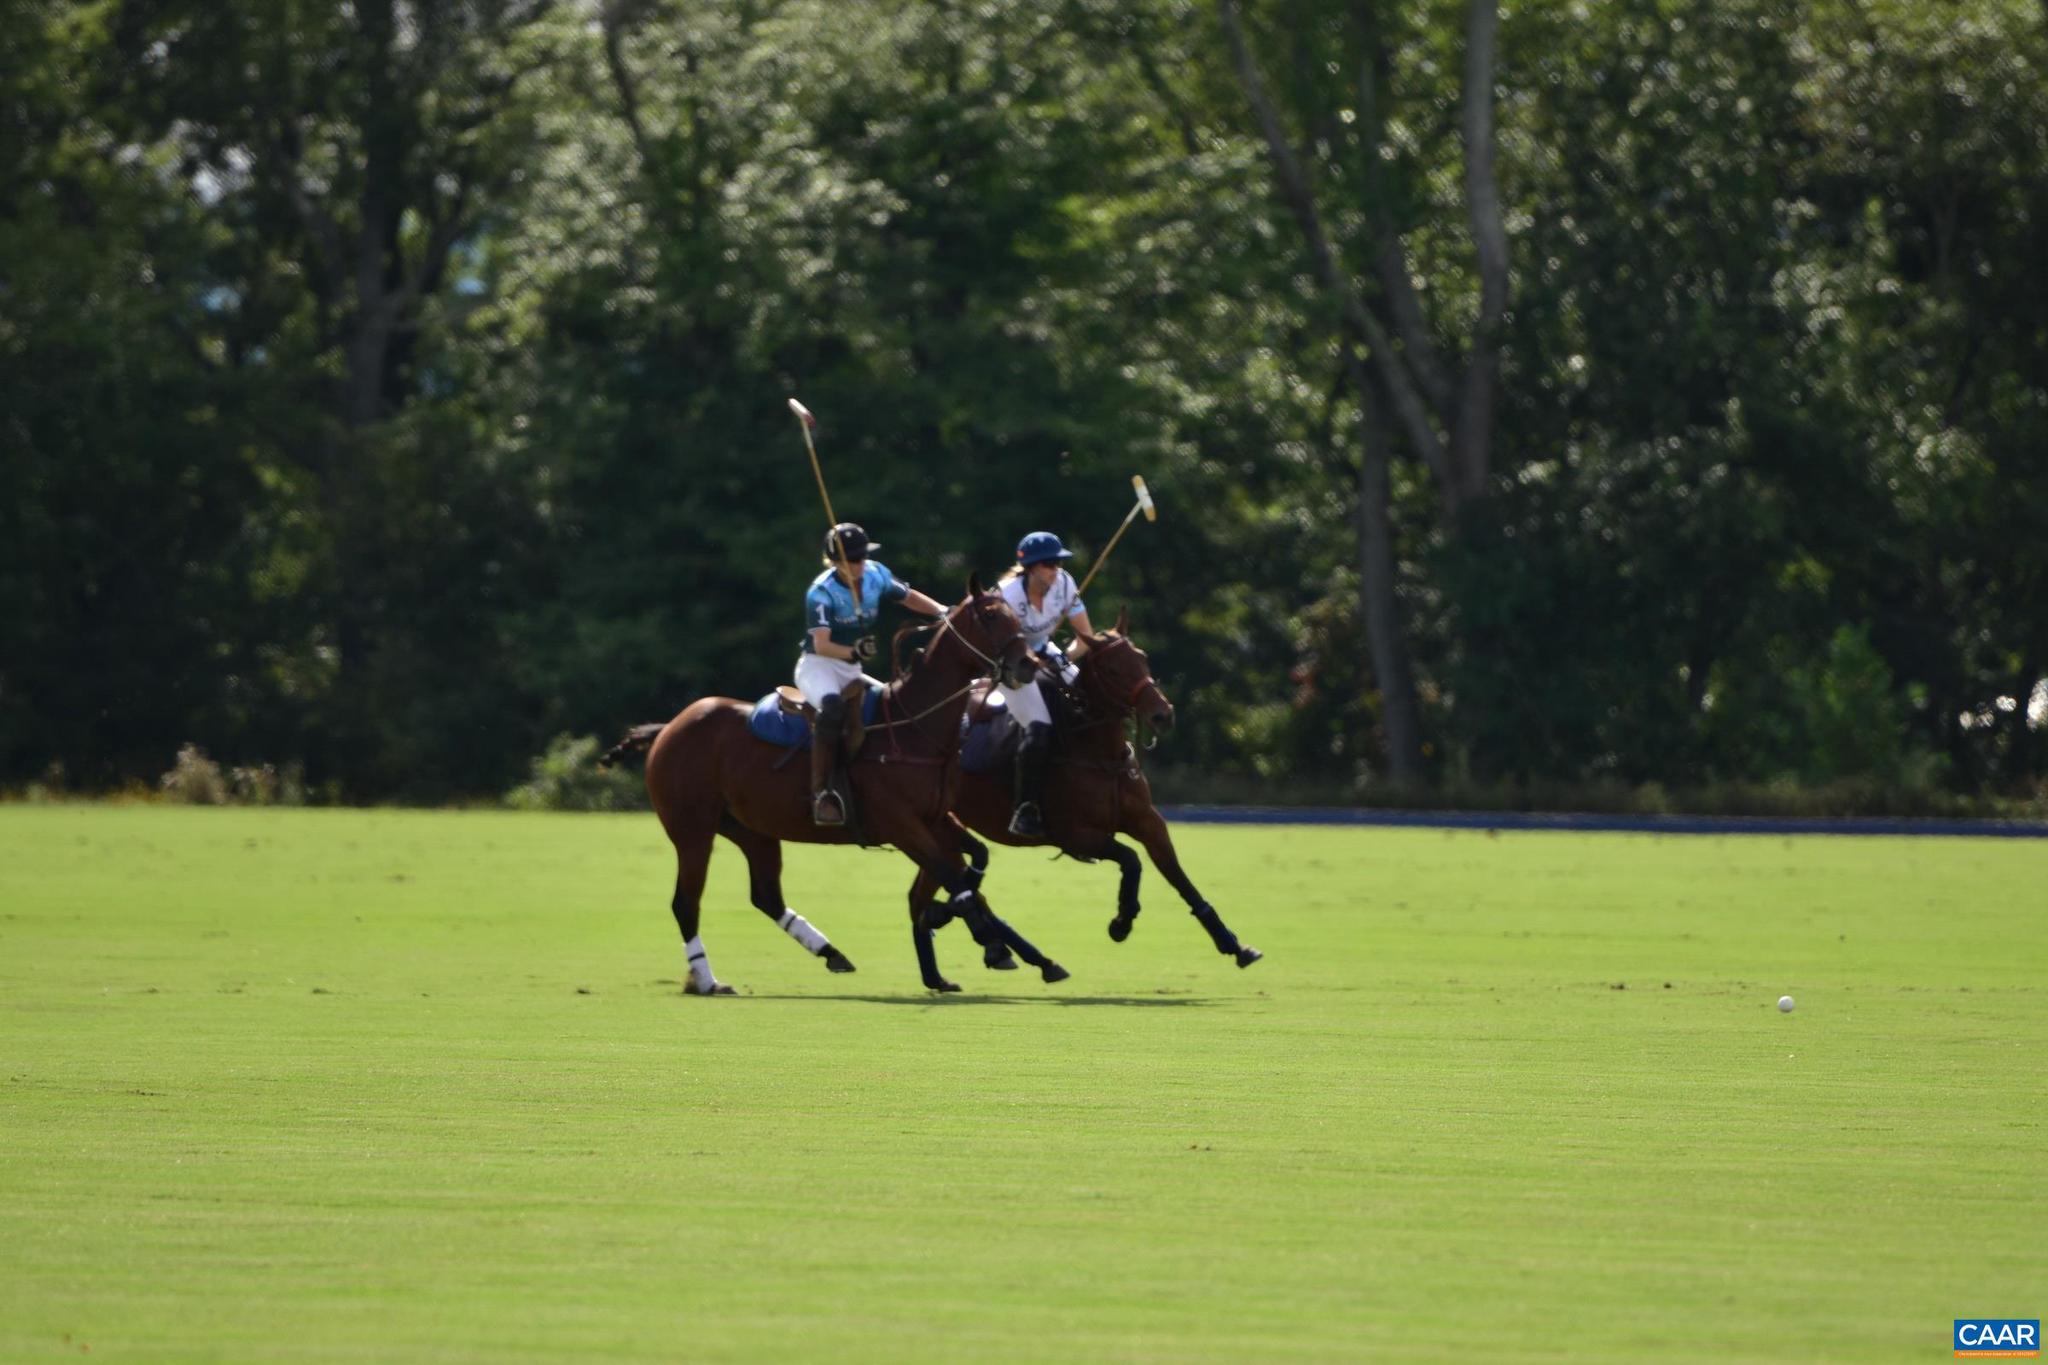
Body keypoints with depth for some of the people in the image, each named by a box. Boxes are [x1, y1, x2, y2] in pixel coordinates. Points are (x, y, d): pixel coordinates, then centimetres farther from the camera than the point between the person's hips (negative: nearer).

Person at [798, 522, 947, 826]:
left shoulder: (876, 575, -1)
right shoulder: (822, 592, -19)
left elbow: (909, 597, 18)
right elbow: (821, 644, -29)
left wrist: (941, 612, 2)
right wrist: (852, 652, -47)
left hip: (851, 672, 8)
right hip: (817, 665, -8)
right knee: (833, 706, -37)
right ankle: (820, 792, -40)